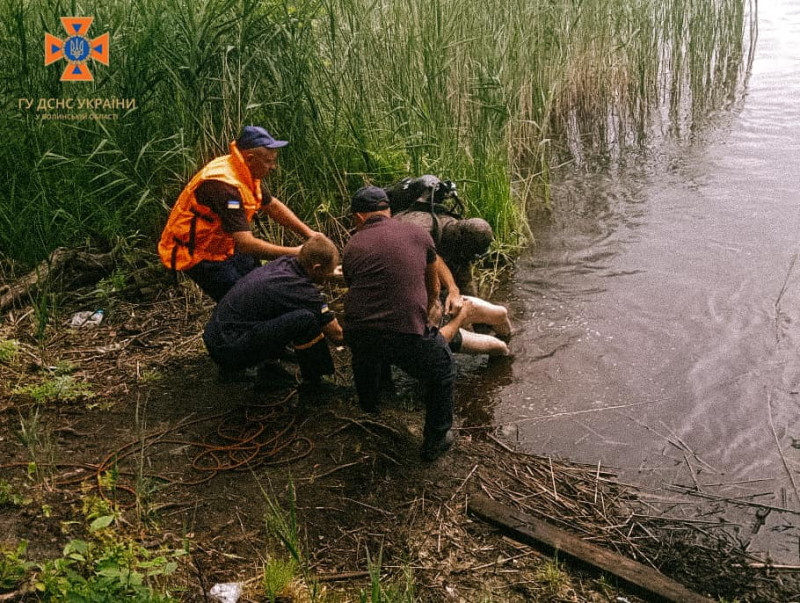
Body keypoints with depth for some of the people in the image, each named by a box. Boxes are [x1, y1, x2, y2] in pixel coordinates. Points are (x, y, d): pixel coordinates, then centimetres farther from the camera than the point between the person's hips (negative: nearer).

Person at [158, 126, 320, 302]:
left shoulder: (245, 173, -3)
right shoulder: (224, 185, -32)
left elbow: (272, 205, 11)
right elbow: (246, 244, -36)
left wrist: (308, 233, 2)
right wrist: (294, 253, -30)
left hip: (222, 246, 9)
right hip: (197, 255, -9)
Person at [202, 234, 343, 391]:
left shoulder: (284, 263, 6)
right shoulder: (299, 289, -19)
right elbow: (336, 335, -7)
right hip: (228, 350, -10)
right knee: (305, 319, -23)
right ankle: (313, 386, -3)